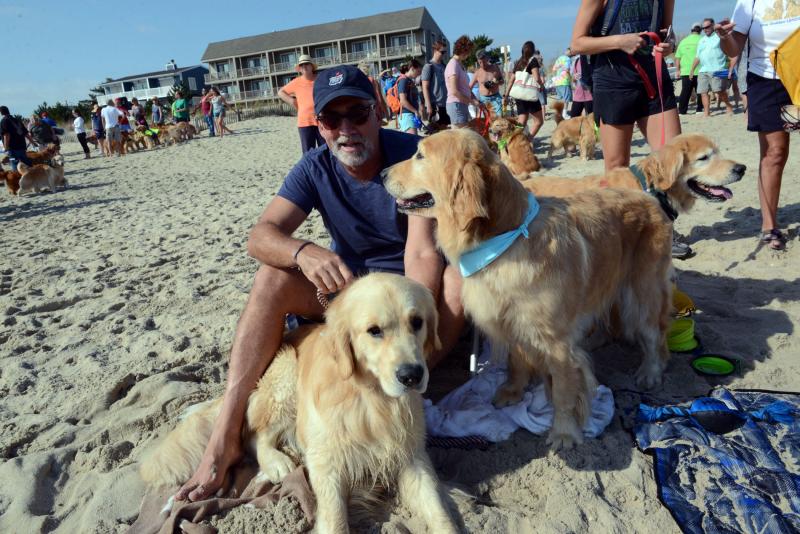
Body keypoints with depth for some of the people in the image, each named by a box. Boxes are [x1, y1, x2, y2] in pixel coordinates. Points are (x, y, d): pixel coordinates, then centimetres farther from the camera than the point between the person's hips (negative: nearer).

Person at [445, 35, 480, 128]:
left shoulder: (460, 65, 18)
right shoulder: (453, 65, -12)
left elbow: (466, 88, 20)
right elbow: (454, 91, -19)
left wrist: (476, 100, 8)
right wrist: (472, 101, -13)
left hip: (463, 105, 10)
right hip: (456, 105, -10)